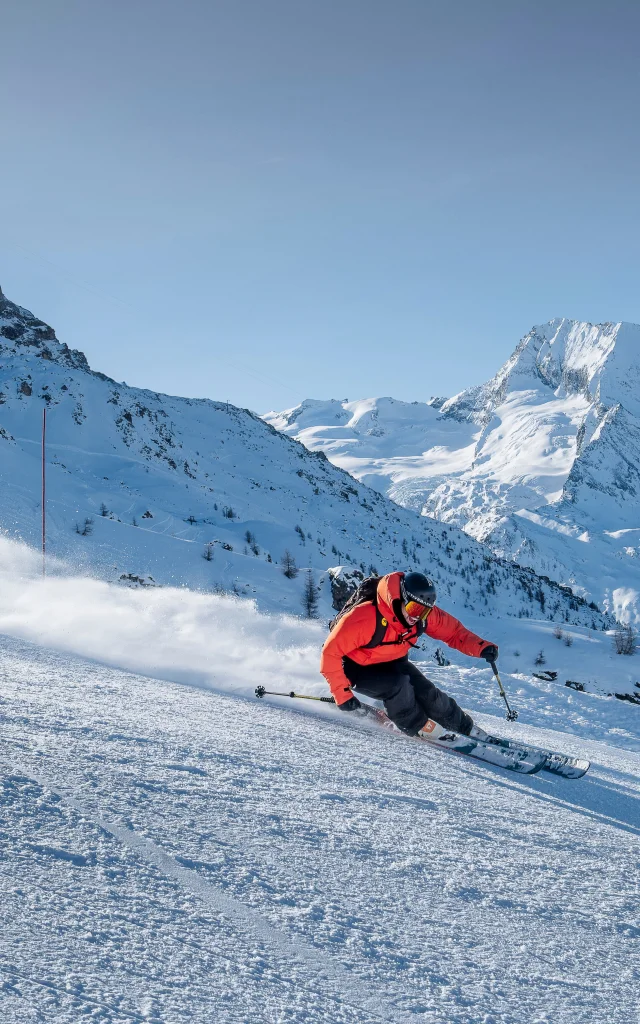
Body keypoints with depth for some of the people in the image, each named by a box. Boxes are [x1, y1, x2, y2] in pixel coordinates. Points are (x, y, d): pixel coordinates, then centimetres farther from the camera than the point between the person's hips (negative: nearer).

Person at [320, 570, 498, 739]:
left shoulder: (424, 613, -19)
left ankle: (467, 728, 13)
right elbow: (331, 652, -29)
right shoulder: (365, 618, -36)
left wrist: (481, 647, -23)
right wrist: (342, 694, -29)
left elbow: (452, 631, -6)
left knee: (428, 694, -11)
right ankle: (419, 729, -6)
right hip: (359, 669, -5)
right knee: (398, 684, -30)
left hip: (393, 664, 5)